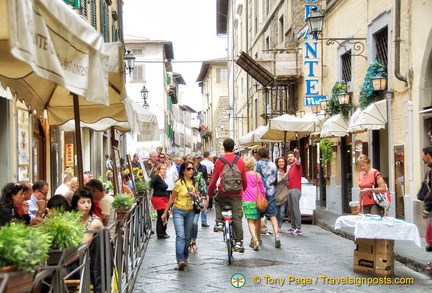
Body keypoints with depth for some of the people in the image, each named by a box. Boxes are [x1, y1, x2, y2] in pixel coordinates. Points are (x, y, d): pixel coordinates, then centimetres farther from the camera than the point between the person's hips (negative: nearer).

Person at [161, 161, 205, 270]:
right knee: (180, 236, -16)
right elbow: (172, 199, -5)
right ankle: (180, 260, -21)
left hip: (190, 211, 5)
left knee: (187, 237, 10)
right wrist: (165, 213, -2)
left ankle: (185, 258, 23)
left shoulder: (193, 183, 5)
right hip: (178, 211, -5)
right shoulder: (179, 183, -12)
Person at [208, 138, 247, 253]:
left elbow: (214, 179, 2)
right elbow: (244, 179, 10)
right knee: (237, 218, 3)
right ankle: (238, 243, 1)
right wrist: (244, 190, 26)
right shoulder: (240, 161, 4)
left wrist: (210, 193, 15)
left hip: (223, 192, -1)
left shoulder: (219, 161, -2)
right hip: (237, 194, 1)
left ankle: (219, 223, 15)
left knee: (217, 203, 32)